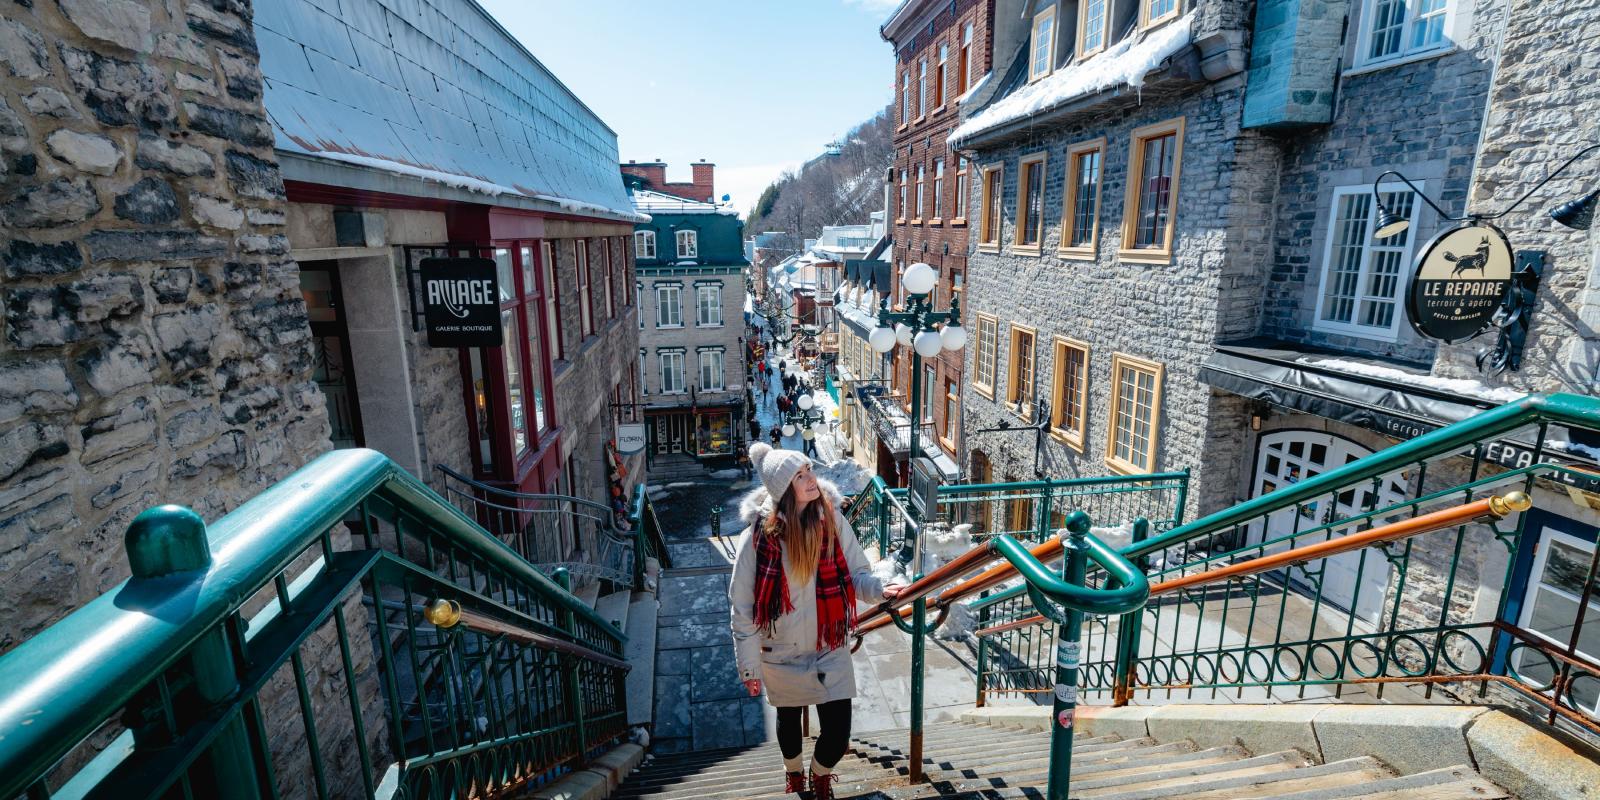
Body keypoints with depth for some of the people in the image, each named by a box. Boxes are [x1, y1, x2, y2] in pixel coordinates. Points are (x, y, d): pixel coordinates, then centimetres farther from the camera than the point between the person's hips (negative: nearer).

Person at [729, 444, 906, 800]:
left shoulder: (832, 520, -14)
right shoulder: (760, 535, -20)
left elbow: (856, 574, -5)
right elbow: (742, 607, -13)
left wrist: (880, 590, -26)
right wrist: (749, 665, -8)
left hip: (830, 648, 1)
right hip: (782, 653, -1)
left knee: (837, 734, 1)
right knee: (789, 721, 23)